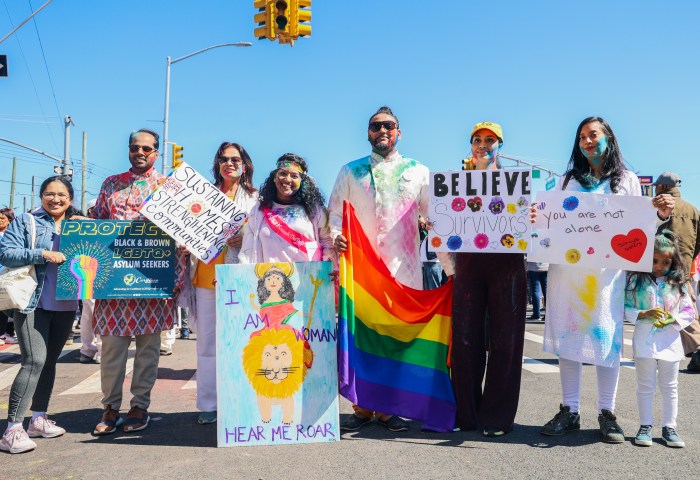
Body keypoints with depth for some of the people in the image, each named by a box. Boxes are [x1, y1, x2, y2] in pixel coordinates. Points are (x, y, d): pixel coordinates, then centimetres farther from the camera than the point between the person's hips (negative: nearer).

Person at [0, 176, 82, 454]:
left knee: (50, 360, 12)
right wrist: (43, 254, -20)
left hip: (65, 305, 5)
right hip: (33, 303, -5)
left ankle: (38, 419, 23)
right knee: (35, 361, -14)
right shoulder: (26, 221, 1)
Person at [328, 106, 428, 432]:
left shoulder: (418, 172, 13)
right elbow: (334, 213, 12)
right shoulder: (351, 171, 13)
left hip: (404, 270, 0)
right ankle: (362, 407, 12)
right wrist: (335, 235, -10)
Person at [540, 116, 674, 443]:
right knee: (567, 335, 2)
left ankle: (607, 413, 8)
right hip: (566, 268, 2)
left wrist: (661, 215, -10)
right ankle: (569, 411, 10)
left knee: (606, 337, -2)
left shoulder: (627, 180, 11)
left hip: (607, 271, -2)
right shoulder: (568, 180, 16)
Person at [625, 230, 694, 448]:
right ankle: (645, 426, 20)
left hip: (670, 341, 2)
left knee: (670, 387, 11)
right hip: (644, 340, -2)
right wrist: (644, 314, -19)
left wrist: (673, 319, -14)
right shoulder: (637, 280, -3)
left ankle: (669, 427, 23)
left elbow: (689, 312, 4)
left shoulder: (678, 282, 2)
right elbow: (625, 308, -4)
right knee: (645, 386, 9)